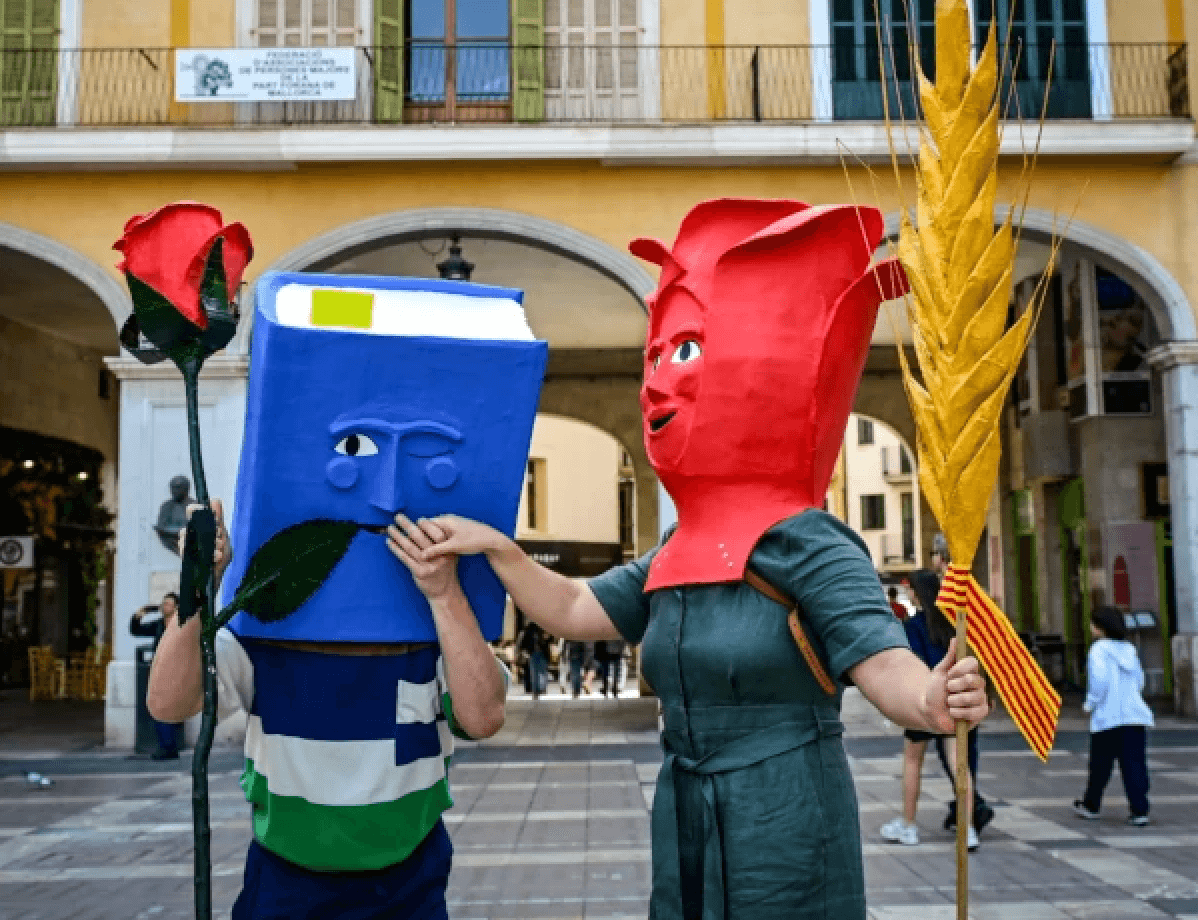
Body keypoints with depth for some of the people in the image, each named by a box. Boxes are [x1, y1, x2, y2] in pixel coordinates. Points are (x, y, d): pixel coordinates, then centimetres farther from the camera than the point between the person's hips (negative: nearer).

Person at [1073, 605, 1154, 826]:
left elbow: (1099, 680, -19)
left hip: (1108, 717, -5)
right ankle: (1140, 811, -2)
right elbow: (1139, 680, 17)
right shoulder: (1129, 649, 11)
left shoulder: (1099, 649, -9)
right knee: (1135, 764, 3)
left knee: (1100, 765, 9)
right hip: (1135, 715, 5)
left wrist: (1090, 703, -6)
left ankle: (1091, 806, 24)